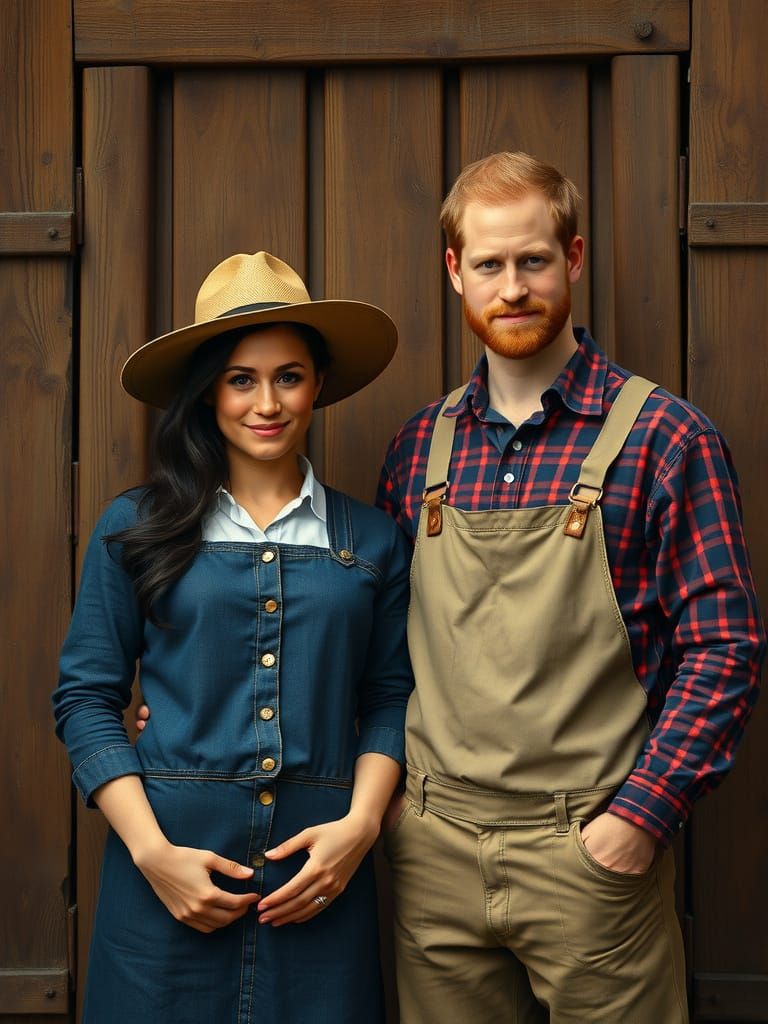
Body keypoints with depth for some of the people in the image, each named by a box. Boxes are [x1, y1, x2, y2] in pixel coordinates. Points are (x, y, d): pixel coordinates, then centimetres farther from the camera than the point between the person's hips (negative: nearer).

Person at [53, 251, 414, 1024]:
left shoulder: (373, 541, 7)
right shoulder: (135, 528, 2)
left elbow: (389, 700, 9)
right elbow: (86, 699, 1)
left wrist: (360, 824, -7)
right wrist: (150, 850, -8)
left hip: (319, 873, 1)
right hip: (170, 863, -1)